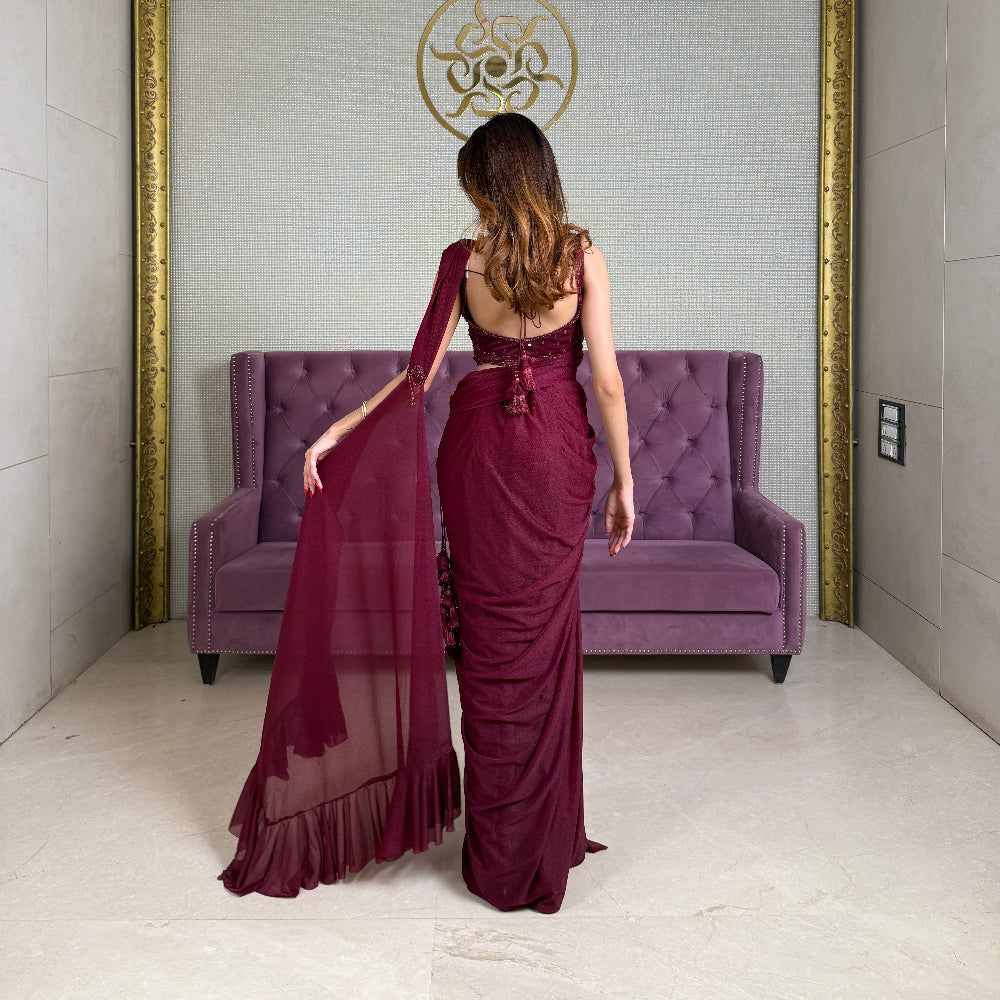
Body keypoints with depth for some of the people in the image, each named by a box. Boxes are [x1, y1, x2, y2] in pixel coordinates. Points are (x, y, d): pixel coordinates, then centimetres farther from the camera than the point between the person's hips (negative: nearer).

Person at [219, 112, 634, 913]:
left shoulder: (465, 260, -3)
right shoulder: (581, 254, -4)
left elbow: (418, 376, -5)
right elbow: (606, 378, -7)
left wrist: (334, 434, 1)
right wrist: (624, 481, 0)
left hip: (480, 445, 0)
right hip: (559, 451, 0)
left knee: (490, 641, 7)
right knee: (545, 638, 7)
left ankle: (496, 856, 15)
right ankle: (544, 848, 15)